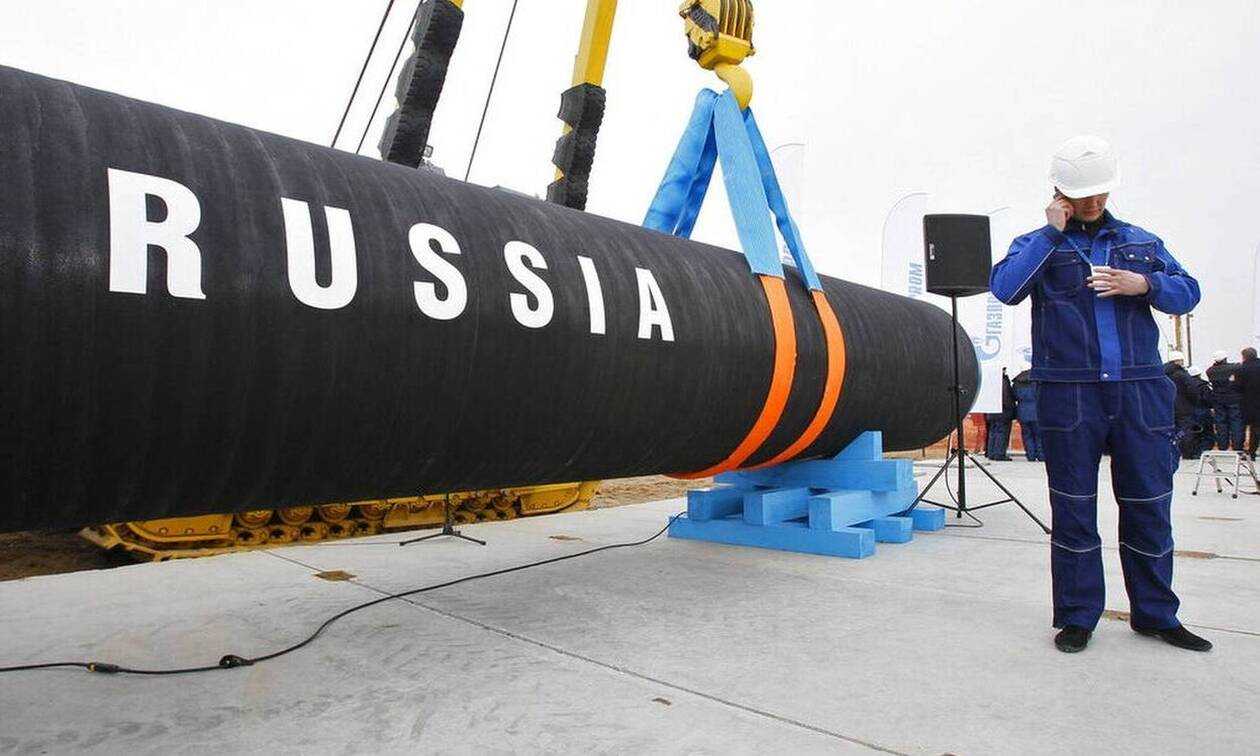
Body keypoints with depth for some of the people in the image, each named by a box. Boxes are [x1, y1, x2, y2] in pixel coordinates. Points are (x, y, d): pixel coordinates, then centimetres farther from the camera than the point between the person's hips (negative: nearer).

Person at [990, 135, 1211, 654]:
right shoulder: (1039, 245, 8)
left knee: (1149, 505, 8)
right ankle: (1077, 617, 15)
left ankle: (1155, 614, 24)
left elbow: (1187, 293, 12)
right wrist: (1052, 232, -9)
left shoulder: (1142, 243, 18)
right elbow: (1005, 288, -11)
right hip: (1068, 396, -3)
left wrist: (1145, 285, -7)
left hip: (1140, 394, 3)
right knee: (1073, 508, 4)